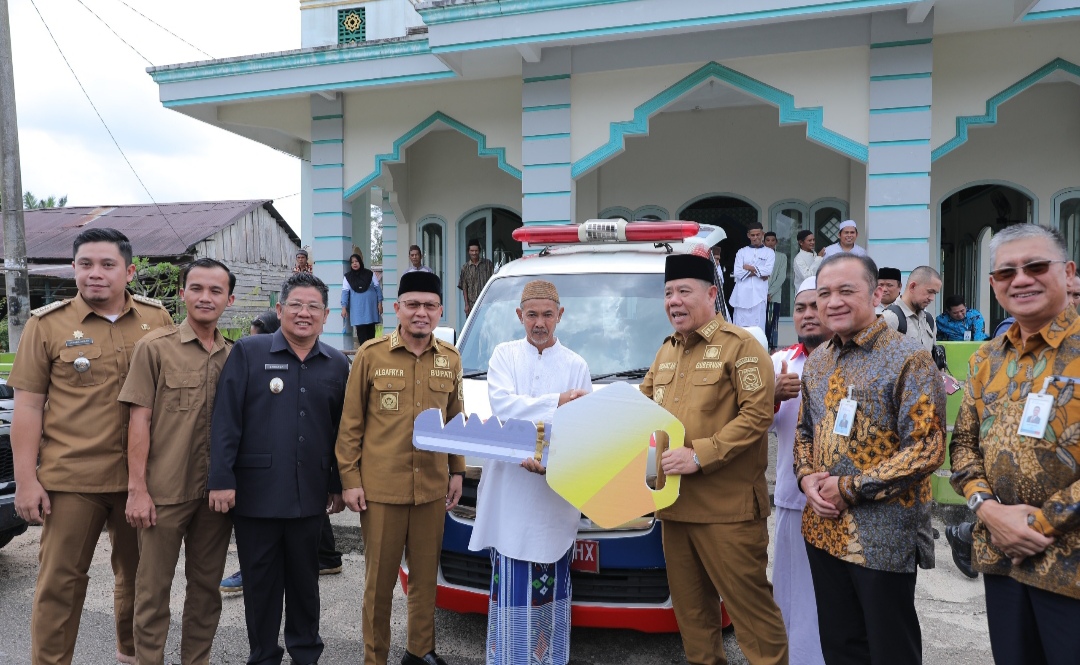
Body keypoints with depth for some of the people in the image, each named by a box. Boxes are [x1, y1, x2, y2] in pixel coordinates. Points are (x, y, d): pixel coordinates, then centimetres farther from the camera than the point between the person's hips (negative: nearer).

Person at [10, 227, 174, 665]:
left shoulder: (157, 319, 3)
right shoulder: (47, 324, -2)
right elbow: (27, 406, -2)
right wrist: (26, 480, -6)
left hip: (142, 477, 3)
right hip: (71, 479, -2)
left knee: (138, 573, 16)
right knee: (60, 580, 5)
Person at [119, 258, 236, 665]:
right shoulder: (155, 347, -4)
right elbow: (139, 420, -7)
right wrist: (137, 489, -10)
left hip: (216, 491, 4)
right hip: (165, 491, -3)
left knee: (206, 585, 15)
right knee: (153, 589, 8)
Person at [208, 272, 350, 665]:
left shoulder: (337, 364, 6)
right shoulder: (247, 352, -2)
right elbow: (226, 419, -7)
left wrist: (338, 484, 11)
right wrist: (221, 479, -12)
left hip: (309, 495, 2)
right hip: (256, 491, -2)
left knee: (305, 578, 16)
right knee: (260, 580, 11)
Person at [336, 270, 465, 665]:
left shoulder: (450, 360, 5)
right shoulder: (370, 355, -5)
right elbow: (351, 423, -2)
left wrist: (457, 472, 10)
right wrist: (350, 479, -5)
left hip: (433, 488, 3)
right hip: (381, 488, -3)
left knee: (426, 575, 15)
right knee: (379, 579, 9)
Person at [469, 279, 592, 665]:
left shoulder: (576, 365, 6)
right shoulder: (504, 355, 7)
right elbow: (501, 404, -10)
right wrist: (557, 403, -14)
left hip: (555, 493, 0)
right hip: (510, 491, 0)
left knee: (551, 586, 7)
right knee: (510, 585, 5)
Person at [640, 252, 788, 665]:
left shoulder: (740, 346, -8)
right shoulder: (667, 350, 15)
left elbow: (757, 414, -16)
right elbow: (644, 400, 25)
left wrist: (700, 455, -22)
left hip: (727, 506, -7)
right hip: (674, 502, 7)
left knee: (748, 601, 1)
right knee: (689, 604, 18)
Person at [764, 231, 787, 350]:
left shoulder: (782, 257, 7)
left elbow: (782, 277, 0)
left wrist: (770, 293, -8)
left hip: (775, 295, 0)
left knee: (772, 322, -2)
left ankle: (772, 347, 2)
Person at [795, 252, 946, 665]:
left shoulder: (908, 360, -12)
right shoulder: (816, 363, 9)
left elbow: (927, 447, -18)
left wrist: (850, 488, -18)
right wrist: (806, 477, -4)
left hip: (884, 538, -6)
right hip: (823, 531, 6)